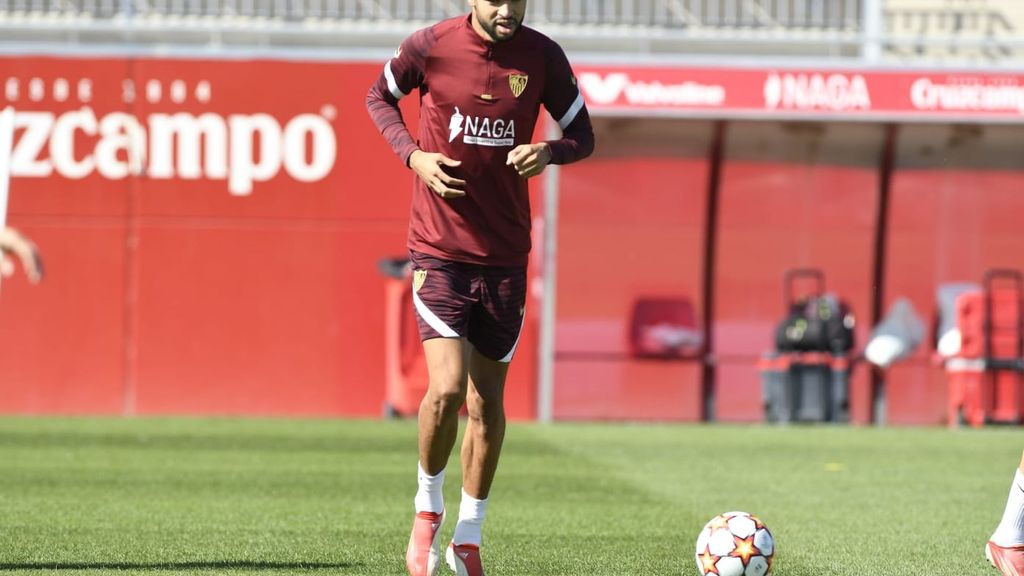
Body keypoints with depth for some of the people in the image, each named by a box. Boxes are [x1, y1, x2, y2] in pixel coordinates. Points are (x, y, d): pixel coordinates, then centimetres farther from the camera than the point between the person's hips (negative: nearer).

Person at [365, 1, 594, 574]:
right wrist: (413, 154, -7)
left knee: (488, 404, 9)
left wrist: (549, 152, -15)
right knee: (447, 389, -17)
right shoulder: (431, 46, -8)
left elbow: (583, 135, 9)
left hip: (506, 256, 3)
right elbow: (380, 96, 11)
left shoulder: (543, 57, -3)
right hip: (439, 250, -3)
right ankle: (429, 507, 10)